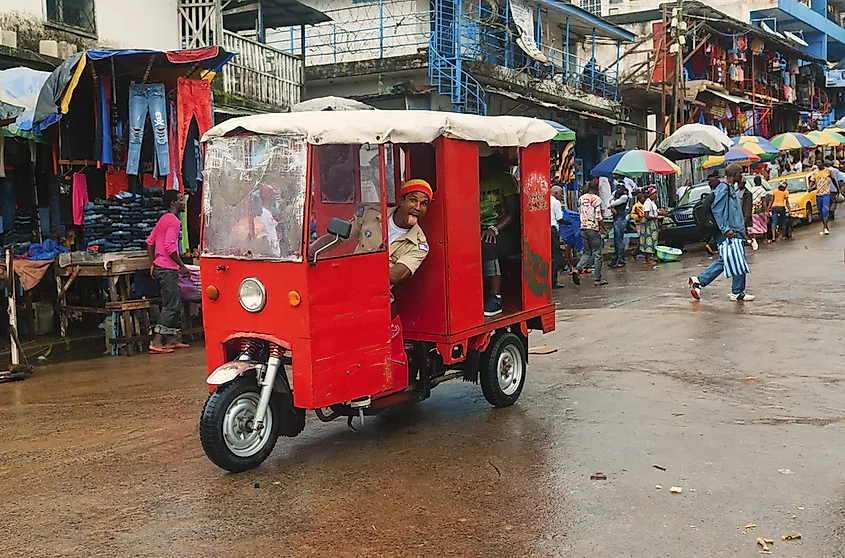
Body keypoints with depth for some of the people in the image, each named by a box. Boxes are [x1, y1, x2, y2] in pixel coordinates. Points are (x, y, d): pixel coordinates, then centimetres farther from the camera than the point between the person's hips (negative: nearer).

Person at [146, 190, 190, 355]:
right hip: (167, 268, -10)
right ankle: (156, 343, -11)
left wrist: (152, 264, 20)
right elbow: (170, 247, -22)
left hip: (159, 267, 10)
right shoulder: (174, 220, -12)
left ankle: (171, 340, 20)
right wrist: (182, 266, -15)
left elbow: (149, 241, 19)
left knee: (174, 304, 16)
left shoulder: (163, 219, 17)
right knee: (171, 306, -8)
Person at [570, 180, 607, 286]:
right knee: (597, 254, 3)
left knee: (587, 252, 15)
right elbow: (598, 217, -14)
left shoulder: (581, 198, 8)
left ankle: (577, 269, -8)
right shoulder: (596, 199, -11)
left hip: (583, 228, 6)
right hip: (594, 229, -6)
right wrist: (603, 228, -3)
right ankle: (597, 279, 6)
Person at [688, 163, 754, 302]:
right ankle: (738, 293, 6)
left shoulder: (730, 189, 17)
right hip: (730, 233, -10)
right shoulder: (723, 189, -14)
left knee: (723, 261, 13)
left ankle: (698, 281, 12)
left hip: (733, 231, 10)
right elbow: (716, 209, -21)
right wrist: (725, 229, -23)